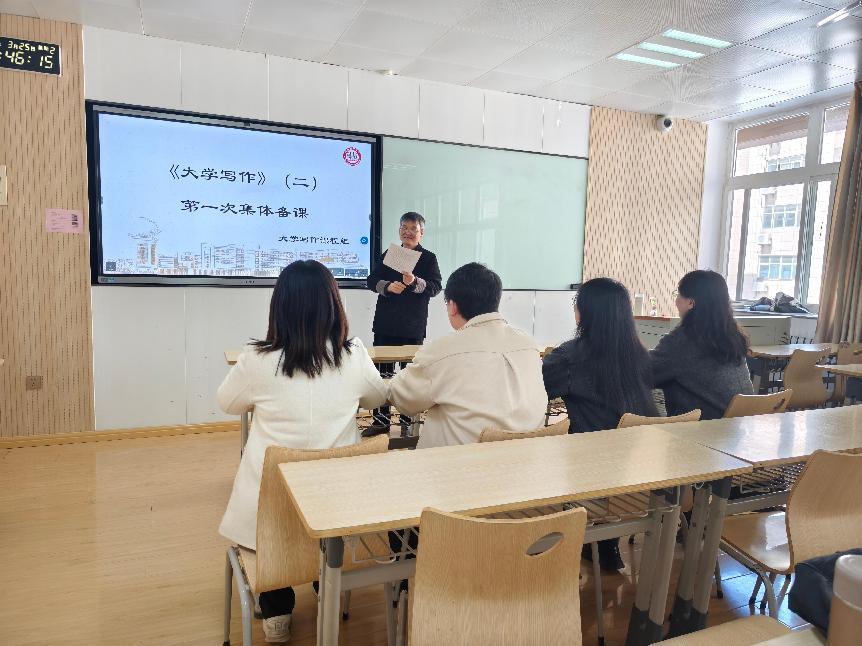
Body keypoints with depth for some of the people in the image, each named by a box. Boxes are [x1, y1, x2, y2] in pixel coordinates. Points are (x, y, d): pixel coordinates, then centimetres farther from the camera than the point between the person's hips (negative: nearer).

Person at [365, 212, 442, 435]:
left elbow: (435, 287, -9)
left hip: (413, 327, -3)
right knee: (382, 372, 5)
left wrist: (415, 282, -27)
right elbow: (371, 280, 8)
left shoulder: (428, 258, 2)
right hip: (385, 324, 3)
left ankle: (408, 421, 14)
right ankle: (381, 420, 14)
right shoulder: (388, 255, 13)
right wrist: (388, 286, -12)